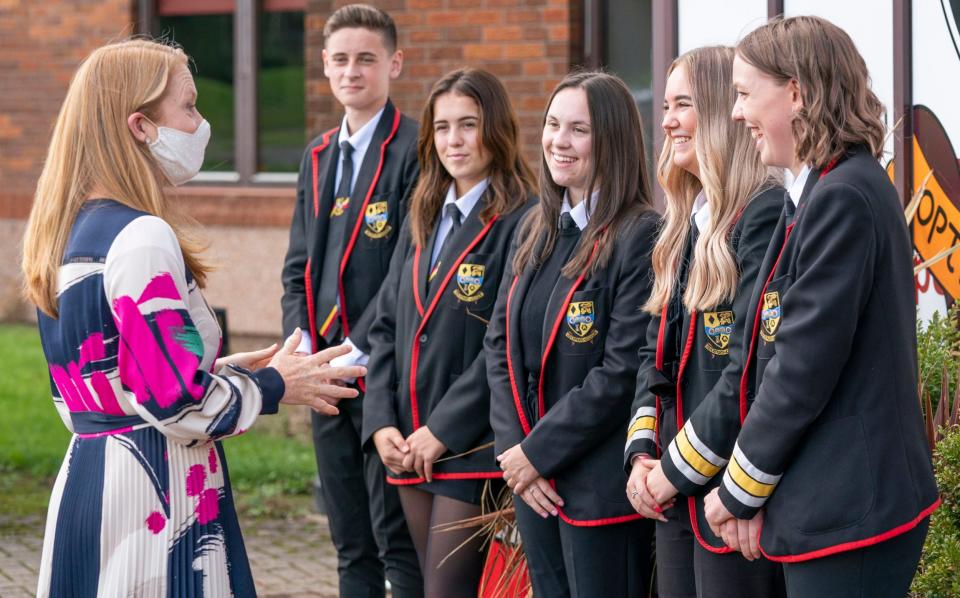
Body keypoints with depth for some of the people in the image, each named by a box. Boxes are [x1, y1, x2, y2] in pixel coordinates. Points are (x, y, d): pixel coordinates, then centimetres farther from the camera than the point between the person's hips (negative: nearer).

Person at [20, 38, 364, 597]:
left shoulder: (72, 231, 11)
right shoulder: (142, 240, -17)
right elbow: (177, 404, -20)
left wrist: (228, 369, 17)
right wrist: (274, 385, -3)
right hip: (155, 496, -9)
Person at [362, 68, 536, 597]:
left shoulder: (521, 222, -11)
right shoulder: (422, 220, 14)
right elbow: (386, 326, 13)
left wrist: (445, 430, -16)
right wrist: (381, 423, 0)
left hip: (473, 449, -7)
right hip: (408, 448, 7)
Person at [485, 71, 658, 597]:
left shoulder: (641, 237, -13)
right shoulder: (535, 229, 11)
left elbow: (623, 372, -18)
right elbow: (500, 344, 10)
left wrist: (539, 452, -14)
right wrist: (513, 446, -4)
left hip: (600, 486, -7)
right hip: (532, 480, 7)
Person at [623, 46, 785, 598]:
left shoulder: (765, 214, -14)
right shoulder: (685, 226, 15)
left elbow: (753, 366, -20)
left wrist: (676, 469, -14)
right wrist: (642, 453, 2)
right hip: (676, 497, 8)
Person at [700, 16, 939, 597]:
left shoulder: (840, 199, -16)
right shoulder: (842, 190, 14)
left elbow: (803, 366, -19)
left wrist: (739, 491, -8)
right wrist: (757, 491, 6)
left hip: (847, 516, -9)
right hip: (842, 503, 9)